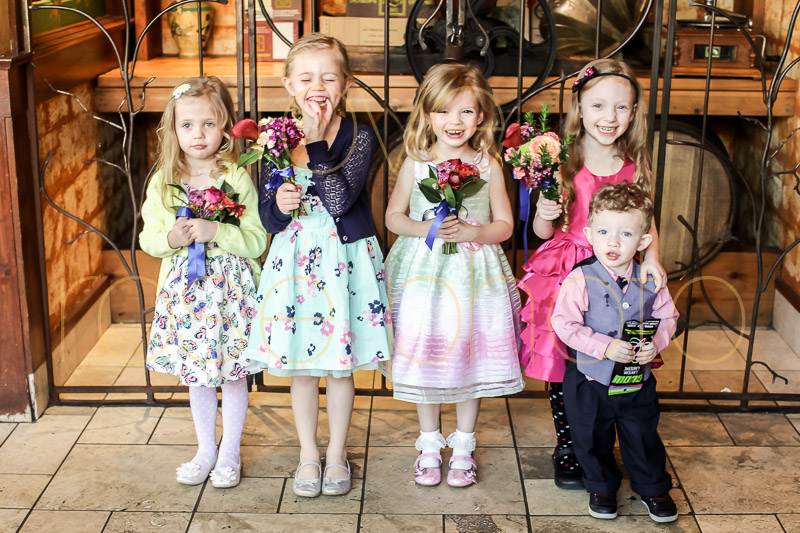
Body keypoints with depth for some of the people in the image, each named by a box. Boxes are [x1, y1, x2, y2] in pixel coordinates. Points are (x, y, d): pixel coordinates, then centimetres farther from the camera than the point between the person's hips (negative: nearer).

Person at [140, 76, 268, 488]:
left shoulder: (238, 179, -10)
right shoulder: (163, 183, 0)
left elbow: (256, 241, -12)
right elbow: (148, 238, 5)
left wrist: (215, 231, -25)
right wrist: (170, 239, -16)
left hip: (231, 288, -3)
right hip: (185, 289, 3)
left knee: (233, 373, 9)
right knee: (195, 375, 15)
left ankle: (230, 452, 27)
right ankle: (205, 450, 33)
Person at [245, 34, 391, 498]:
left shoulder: (359, 138, -8)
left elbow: (340, 201, -23)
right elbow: (268, 218, 2)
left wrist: (316, 141, -23)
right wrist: (279, 205, -21)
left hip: (345, 262, -2)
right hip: (295, 263, 2)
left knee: (340, 366, 10)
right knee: (301, 366, 12)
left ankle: (337, 454, 30)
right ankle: (308, 454, 31)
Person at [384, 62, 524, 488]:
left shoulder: (488, 166, -2)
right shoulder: (415, 164, -2)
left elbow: (505, 225, 2)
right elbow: (393, 217, 4)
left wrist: (472, 232, -17)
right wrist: (427, 229, -14)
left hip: (474, 273, 0)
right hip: (424, 271, 0)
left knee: (470, 355, 8)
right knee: (425, 357, 8)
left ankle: (463, 445, 27)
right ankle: (429, 444, 27)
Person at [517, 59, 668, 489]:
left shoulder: (635, 167, 1)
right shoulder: (563, 164, -7)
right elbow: (543, 232, -1)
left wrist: (651, 257, -10)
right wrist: (544, 214, -23)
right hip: (567, 275, -2)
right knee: (564, 366, 4)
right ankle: (566, 450, 25)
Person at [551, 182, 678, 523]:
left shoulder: (648, 280, -7)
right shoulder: (581, 280, -20)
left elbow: (667, 316, 5)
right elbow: (564, 324, -21)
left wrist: (655, 344, -14)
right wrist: (606, 347, -26)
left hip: (638, 379, 2)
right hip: (591, 380, -2)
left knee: (643, 437, 17)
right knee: (593, 439, 16)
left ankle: (653, 489, 40)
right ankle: (601, 487, 41)